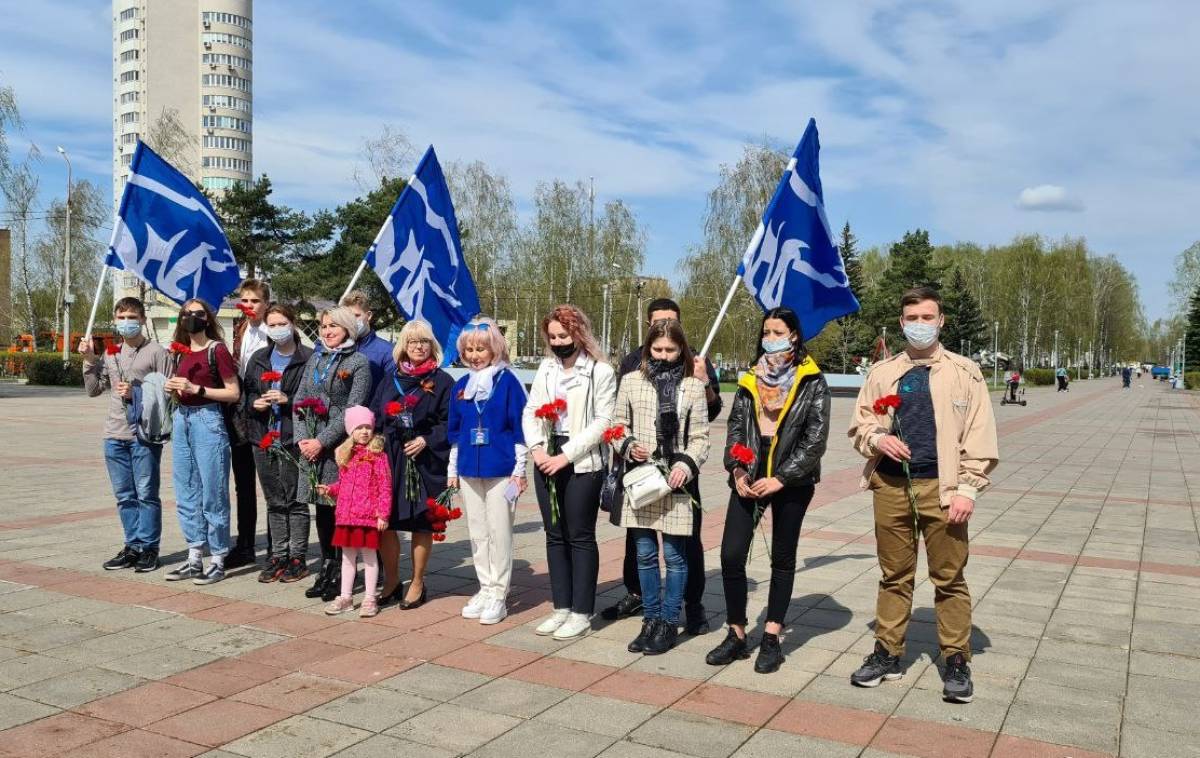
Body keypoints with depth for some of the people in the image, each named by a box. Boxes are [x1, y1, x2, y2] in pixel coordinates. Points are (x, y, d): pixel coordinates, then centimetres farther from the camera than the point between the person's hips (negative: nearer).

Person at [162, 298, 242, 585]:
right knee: (186, 494, 10)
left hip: (208, 420, -7)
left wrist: (196, 389, -14)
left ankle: (218, 561, 5)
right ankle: (194, 559, 19)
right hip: (182, 420, 8)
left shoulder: (217, 350, -6)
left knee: (212, 494, -3)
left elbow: (234, 393, -9)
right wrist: (173, 388, 3)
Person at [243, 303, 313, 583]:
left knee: (296, 500, 0)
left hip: (293, 439, -5)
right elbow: (245, 392, 18)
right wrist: (255, 402, -3)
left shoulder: (308, 358, -6)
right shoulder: (258, 359, 14)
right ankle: (278, 556, 21)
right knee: (274, 501, 12)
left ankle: (297, 557, 10)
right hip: (264, 438, 6)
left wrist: (288, 400, -18)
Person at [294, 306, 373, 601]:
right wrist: (302, 438, -1)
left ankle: (341, 574, 7)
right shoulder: (315, 359, 16)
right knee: (321, 509, 11)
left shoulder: (359, 362, -4)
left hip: (341, 446, -6)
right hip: (311, 446, 6)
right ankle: (326, 568, 22)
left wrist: (322, 441, -14)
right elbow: (299, 400, 13)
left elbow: (352, 410, -11)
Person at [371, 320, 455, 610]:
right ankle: (392, 582, 18)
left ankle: (417, 584, 18)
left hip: (425, 461, -4)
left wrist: (426, 440, -14)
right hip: (388, 458, 4)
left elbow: (449, 422, -3)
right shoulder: (389, 382, 14)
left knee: (420, 523, 3)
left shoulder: (442, 382, 1)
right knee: (383, 521, 2)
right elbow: (374, 418, 14)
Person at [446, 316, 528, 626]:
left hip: (500, 470, -5)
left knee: (500, 532, 0)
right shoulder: (460, 386, 9)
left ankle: (499, 593, 9)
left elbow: (519, 428, -5)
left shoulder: (508, 382, -5)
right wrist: (452, 468, 14)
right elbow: (454, 431, 16)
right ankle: (485, 588, 23)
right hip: (469, 470, 5)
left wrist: (519, 469, -7)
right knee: (477, 533, 12)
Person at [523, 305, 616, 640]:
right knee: (555, 535, 11)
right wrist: (537, 448, -6)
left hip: (582, 463, -6)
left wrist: (565, 455, -15)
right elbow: (531, 410, 11)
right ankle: (561, 608, 20)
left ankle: (581, 613, 9)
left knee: (580, 537, 1)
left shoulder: (601, 371, -7)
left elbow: (602, 422, -12)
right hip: (546, 460, 6)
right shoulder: (546, 367, 11)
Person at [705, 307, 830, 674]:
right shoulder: (751, 379, 9)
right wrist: (737, 470, -5)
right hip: (750, 478, 3)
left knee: (783, 559, 9)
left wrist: (781, 478, -14)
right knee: (731, 555, -5)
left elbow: (816, 438, -9)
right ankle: (737, 635, 10)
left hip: (791, 481, -3)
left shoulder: (812, 382, -3)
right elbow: (735, 426, 9)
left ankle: (771, 639, 18)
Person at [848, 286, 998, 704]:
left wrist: (967, 488, -8)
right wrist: (877, 438, -6)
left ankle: (956, 660, 15)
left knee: (949, 578, 3)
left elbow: (978, 435, -1)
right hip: (890, 486, 3)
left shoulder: (964, 372, 3)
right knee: (894, 576, 12)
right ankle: (887, 653, 22)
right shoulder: (882, 372, 11)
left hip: (940, 488, -3)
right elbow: (860, 422, 16)